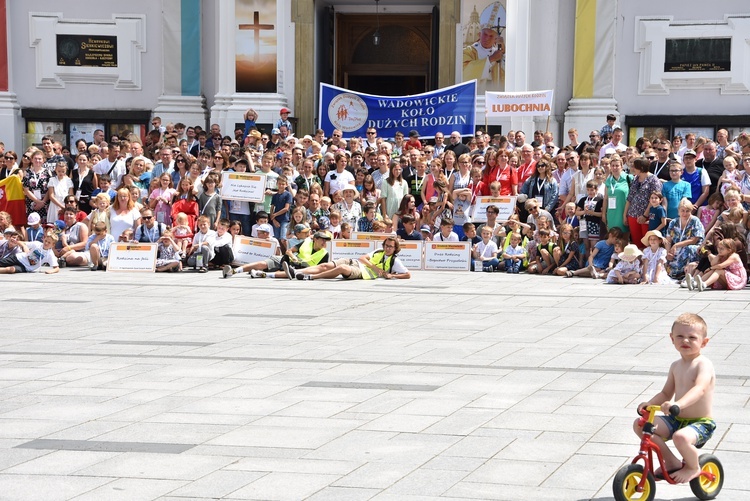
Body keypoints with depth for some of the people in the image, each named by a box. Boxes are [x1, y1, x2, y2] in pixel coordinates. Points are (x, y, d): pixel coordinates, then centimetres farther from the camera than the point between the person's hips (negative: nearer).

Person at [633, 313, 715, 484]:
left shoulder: (704, 364, -15)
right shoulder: (676, 366, 9)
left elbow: (700, 389, -34)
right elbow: (666, 393, 18)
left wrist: (678, 404, -50)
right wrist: (649, 403, -2)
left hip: (701, 423, -8)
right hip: (676, 420, 8)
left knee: (680, 437, -39)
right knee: (640, 425, -8)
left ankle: (693, 467, -4)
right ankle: (671, 462, 6)